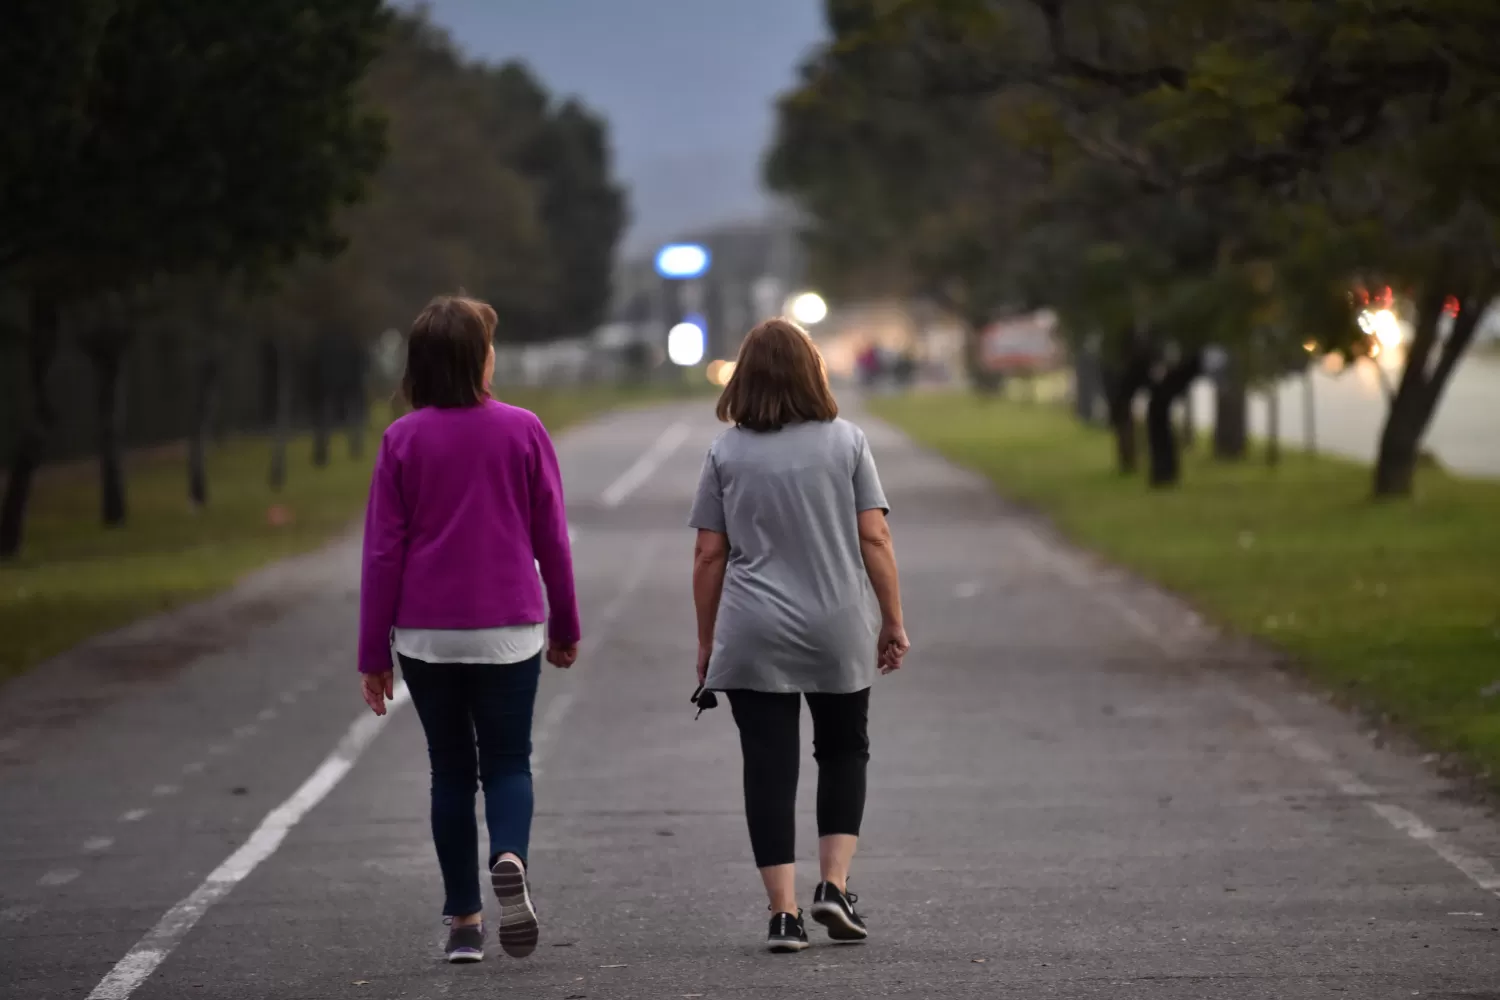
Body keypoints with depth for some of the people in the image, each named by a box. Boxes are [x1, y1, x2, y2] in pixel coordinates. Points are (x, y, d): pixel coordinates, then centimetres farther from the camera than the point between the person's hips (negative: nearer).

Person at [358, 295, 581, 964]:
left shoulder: (403, 440, -3)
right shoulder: (522, 431, -3)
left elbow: (383, 550, -2)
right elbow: (551, 537, 2)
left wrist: (374, 652, 3)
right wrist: (565, 626, 14)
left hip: (426, 634, 1)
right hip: (509, 631, -1)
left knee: (451, 770, 11)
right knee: (508, 762, 8)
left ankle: (463, 921, 10)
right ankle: (510, 859, -22)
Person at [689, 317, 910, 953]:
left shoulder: (727, 452, 1)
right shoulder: (846, 442, 0)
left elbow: (709, 555, 1)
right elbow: (874, 539, -3)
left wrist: (706, 639, 10)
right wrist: (893, 620, 5)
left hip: (754, 638, 0)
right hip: (840, 635, 0)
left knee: (769, 767, 2)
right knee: (843, 752, 18)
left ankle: (783, 912, -3)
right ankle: (833, 884, 5)